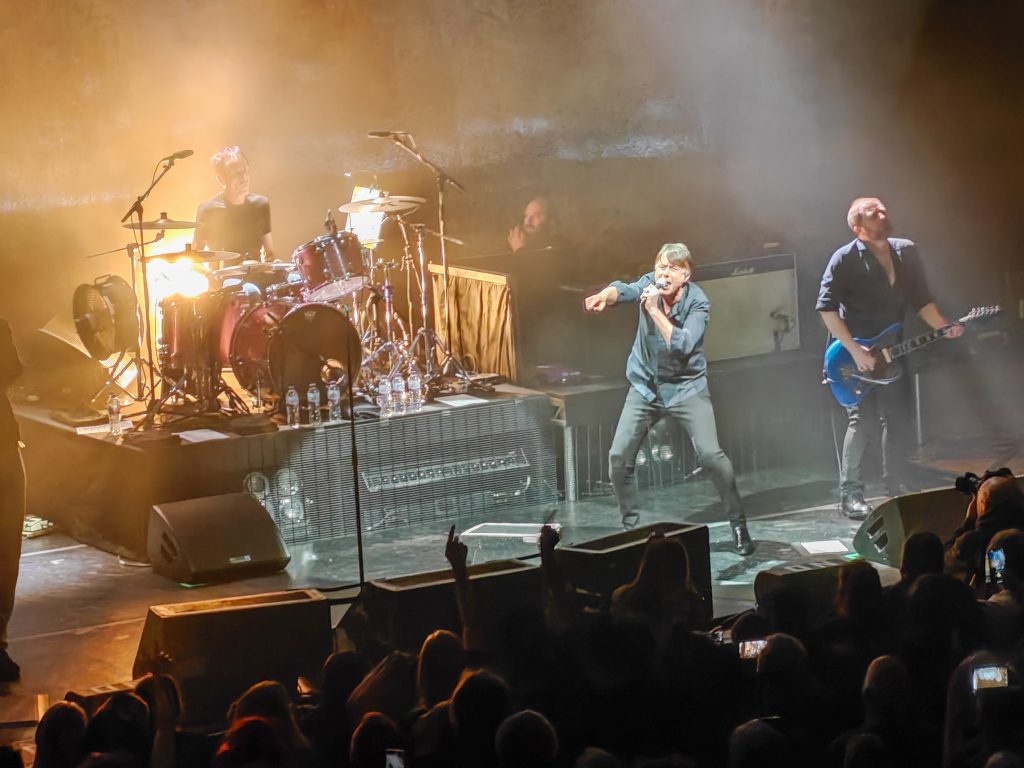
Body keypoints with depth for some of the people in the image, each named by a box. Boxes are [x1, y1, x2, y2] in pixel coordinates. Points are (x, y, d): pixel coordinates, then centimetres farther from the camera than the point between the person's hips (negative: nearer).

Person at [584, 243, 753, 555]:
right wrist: (606, 295, -53)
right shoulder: (649, 284, -9)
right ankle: (630, 526, 14)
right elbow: (625, 289, -30)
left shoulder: (697, 303, -17)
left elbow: (682, 345, -30)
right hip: (645, 386, 3)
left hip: (686, 386, -3)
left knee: (711, 454, -16)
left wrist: (654, 310, -33)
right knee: (618, 457, -4)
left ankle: (738, 523, 1)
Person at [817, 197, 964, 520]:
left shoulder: (906, 251, 5)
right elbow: (826, 307, -15)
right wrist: (853, 350, -19)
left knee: (895, 418, 6)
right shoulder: (845, 259, -12)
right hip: (855, 353, -6)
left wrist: (944, 328, -8)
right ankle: (850, 495, -4)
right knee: (861, 419, -9)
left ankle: (895, 490, 15)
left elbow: (921, 300, 9)